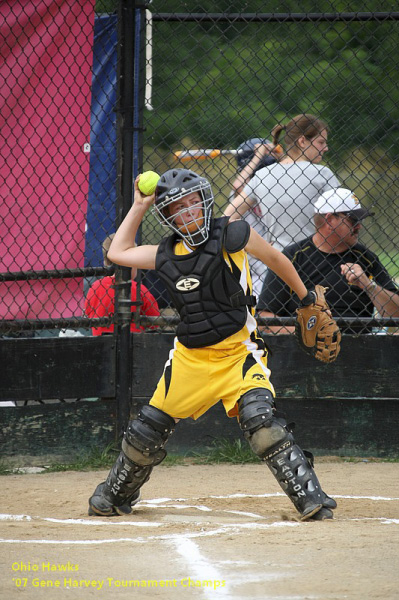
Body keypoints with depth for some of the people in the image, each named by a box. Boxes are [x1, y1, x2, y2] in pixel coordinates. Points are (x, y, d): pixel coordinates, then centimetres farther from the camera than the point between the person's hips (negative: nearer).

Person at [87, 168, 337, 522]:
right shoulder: (167, 255, 5)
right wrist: (138, 207, 13)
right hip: (190, 357, 5)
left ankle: (310, 498, -24)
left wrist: (307, 300, 11)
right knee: (149, 429, 11)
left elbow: (276, 260, 4)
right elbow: (118, 253, 17)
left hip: (239, 354, -5)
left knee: (260, 418, -27)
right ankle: (115, 497, 34)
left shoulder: (231, 235, -9)